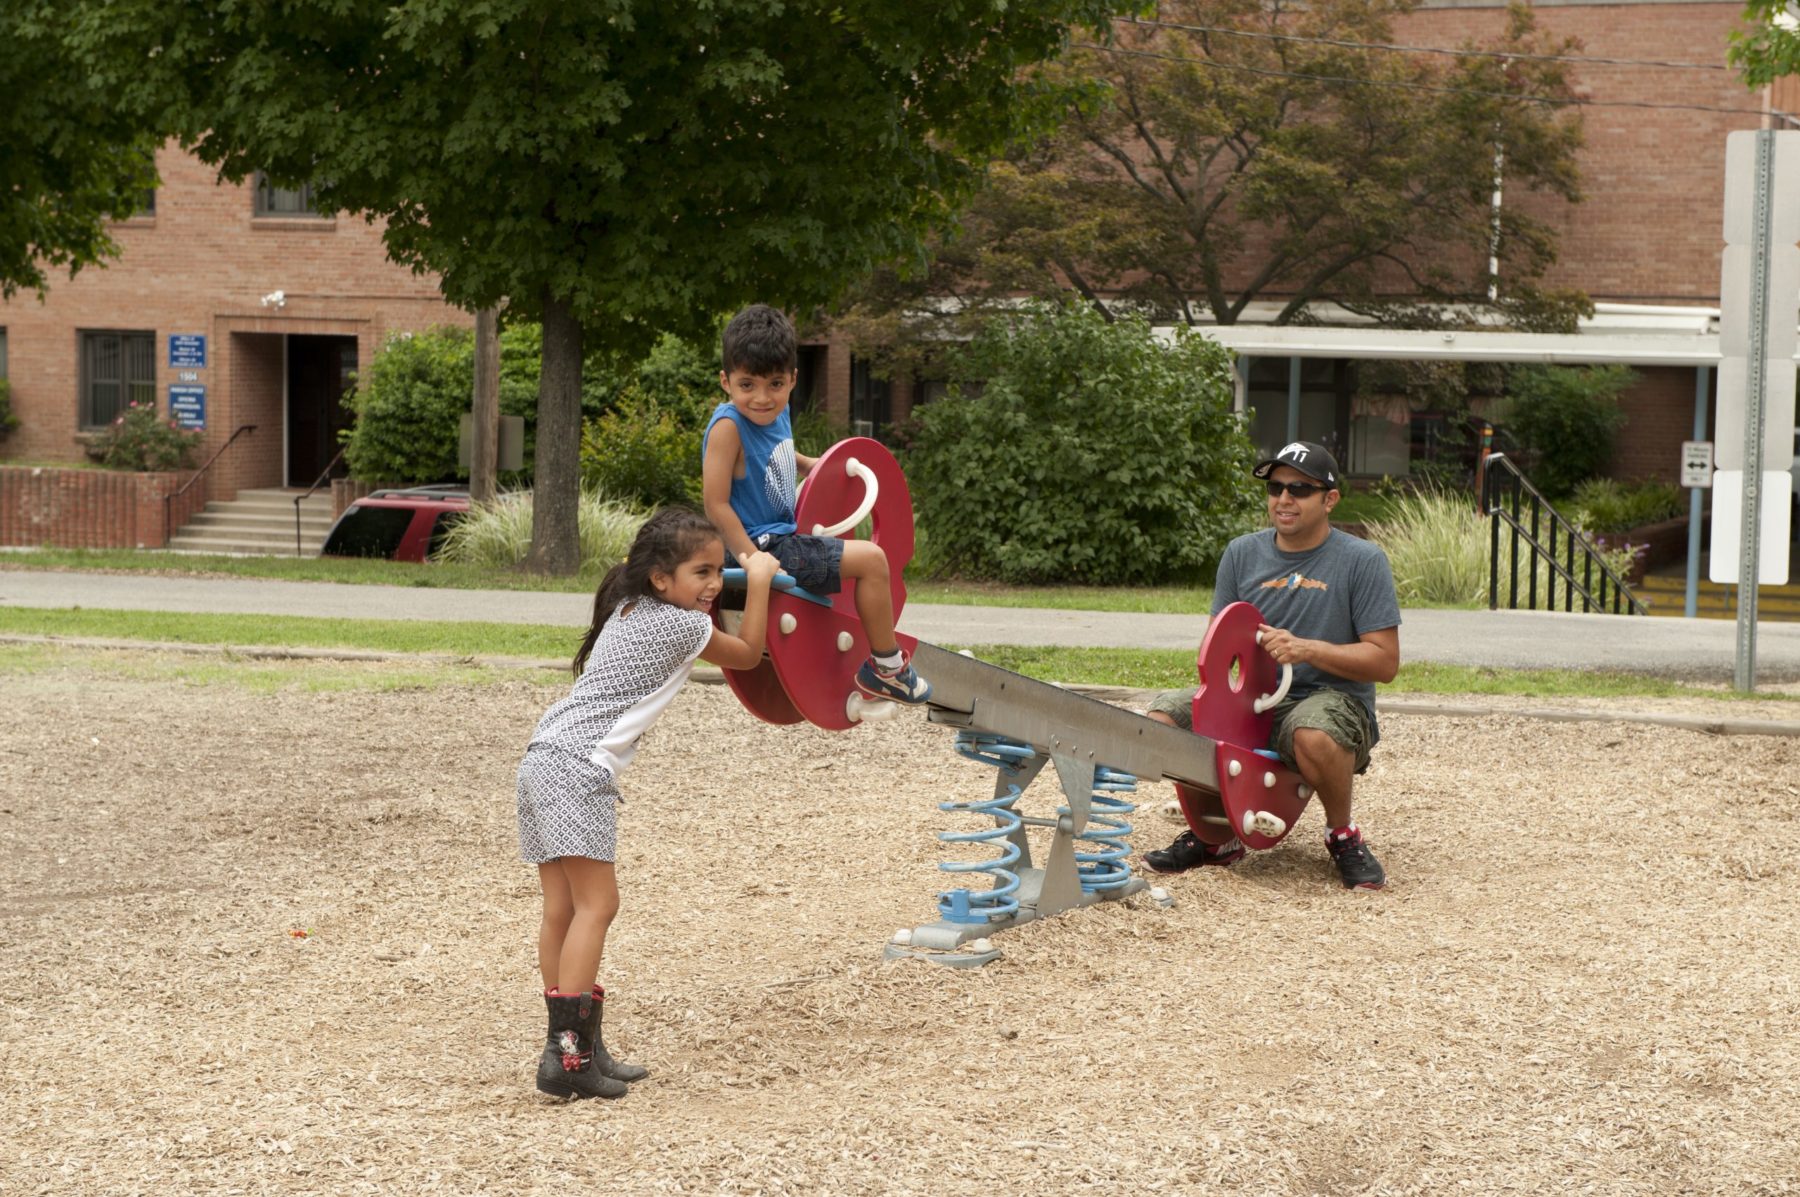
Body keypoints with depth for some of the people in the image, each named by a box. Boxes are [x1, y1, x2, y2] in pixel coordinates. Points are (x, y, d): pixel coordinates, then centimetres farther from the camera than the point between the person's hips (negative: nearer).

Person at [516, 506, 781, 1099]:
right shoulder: (683, 625, -6)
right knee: (596, 904, -10)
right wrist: (759, 579, 17)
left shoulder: (629, 609, 18)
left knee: (563, 909, 10)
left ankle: (576, 1046, 14)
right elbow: (747, 654, 11)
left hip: (544, 759, 10)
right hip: (576, 768, -10)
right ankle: (567, 1056, -16)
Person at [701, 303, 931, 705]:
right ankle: (887, 668, 0)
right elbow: (716, 505, -24)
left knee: (866, 558, 31)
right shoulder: (728, 427, -22)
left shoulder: (777, 414, 5)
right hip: (762, 547, -11)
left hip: (783, 538, 11)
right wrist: (755, 563, -26)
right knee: (870, 559, -14)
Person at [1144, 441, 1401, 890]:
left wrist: (1306, 649, -20)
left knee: (1313, 734, -41)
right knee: (1164, 715, -21)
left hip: (1332, 698, -4)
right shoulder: (1242, 554, 10)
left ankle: (1343, 834, -9)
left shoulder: (1363, 561, -3)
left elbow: (1385, 661, -8)